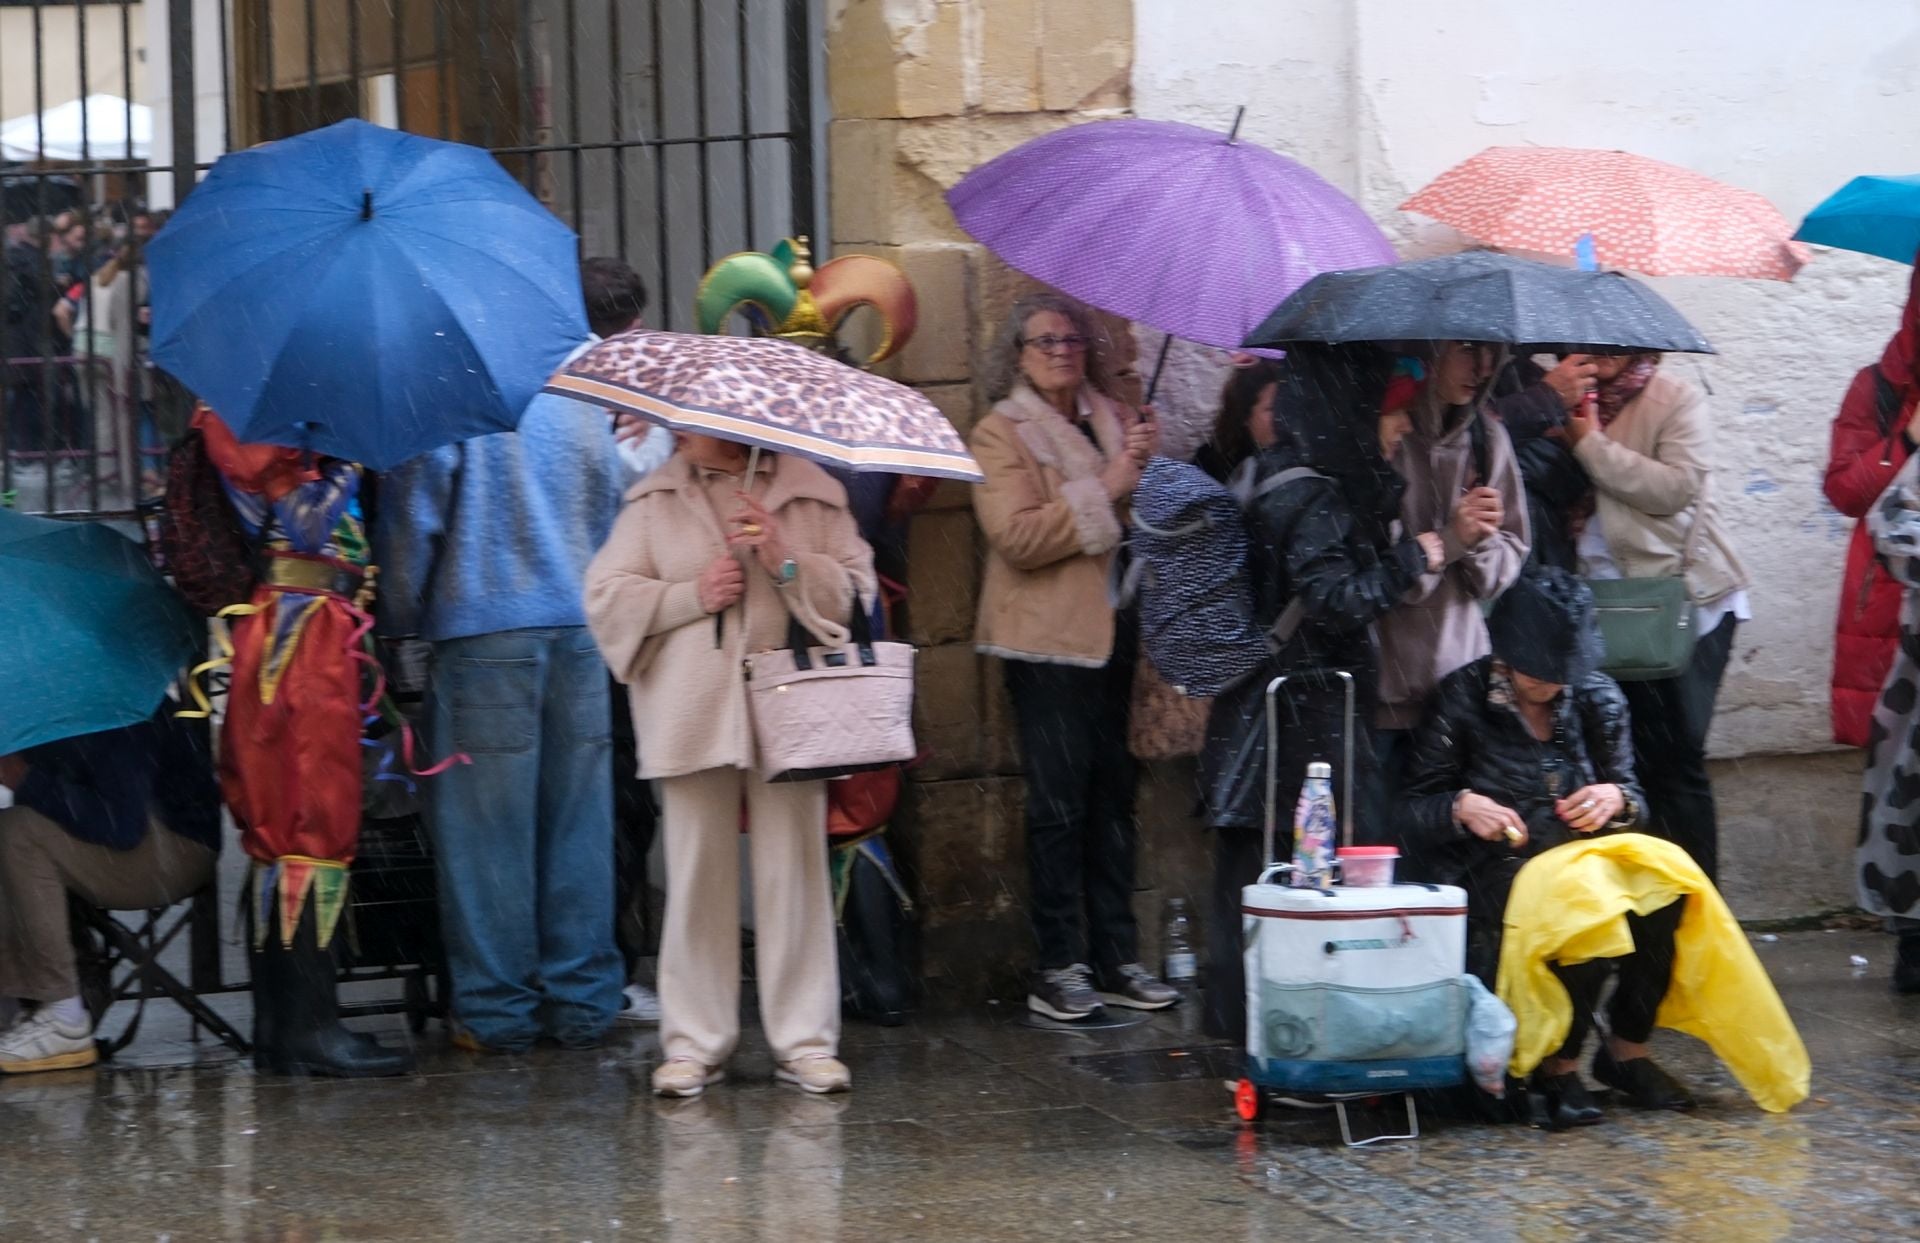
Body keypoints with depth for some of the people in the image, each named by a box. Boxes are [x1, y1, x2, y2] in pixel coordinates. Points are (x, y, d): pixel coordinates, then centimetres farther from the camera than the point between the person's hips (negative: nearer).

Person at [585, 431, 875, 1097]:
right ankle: (695, 1042, 9)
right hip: (691, 715, 1)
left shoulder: (813, 493, 9)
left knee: (794, 873, -1)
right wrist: (692, 595, -7)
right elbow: (606, 596, 5)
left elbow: (855, 589, 6)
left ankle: (805, 1039, 5)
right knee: (697, 876, 3)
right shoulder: (653, 501, 11)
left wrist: (789, 564, -11)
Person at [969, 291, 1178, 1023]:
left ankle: (1116, 960, 12)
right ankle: (1058, 969, -3)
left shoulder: (1110, 420, 16)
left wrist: (1146, 466, 5)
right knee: (1059, 803, -7)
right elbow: (1016, 536, -16)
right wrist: (1104, 489, -17)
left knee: (1113, 797, 7)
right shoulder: (1001, 435, -2)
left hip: (1113, 633, 6)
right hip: (1049, 639, -6)